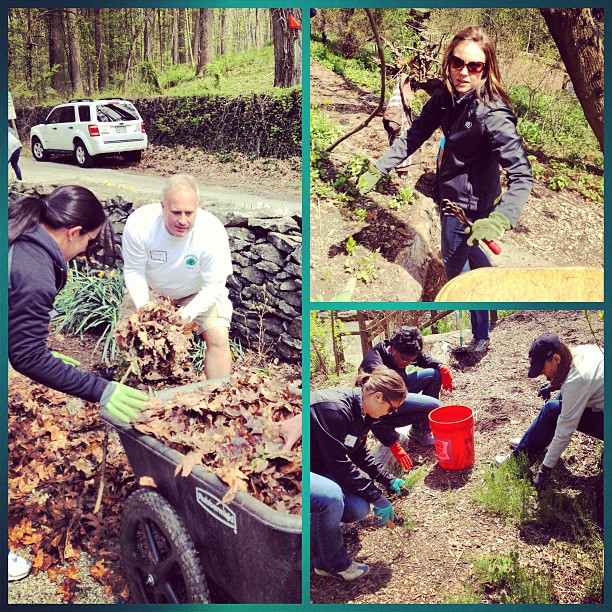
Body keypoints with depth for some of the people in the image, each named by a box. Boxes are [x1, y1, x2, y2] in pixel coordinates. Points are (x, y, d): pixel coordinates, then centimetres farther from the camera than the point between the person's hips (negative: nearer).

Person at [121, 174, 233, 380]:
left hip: (199, 293, -1)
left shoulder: (213, 232, -35)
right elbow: (134, 271, -18)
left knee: (218, 339, -17)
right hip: (150, 289, 2)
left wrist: (188, 313, -38)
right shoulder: (138, 224, -32)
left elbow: (214, 285, -26)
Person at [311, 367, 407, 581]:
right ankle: (332, 564, -11)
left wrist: (390, 481, 14)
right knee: (331, 496, -34)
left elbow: (360, 455, 18)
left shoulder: (361, 412, 2)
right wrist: (376, 496, -20)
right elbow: (338, 463, -27)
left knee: (358, 509, -7)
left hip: (320, 466, 9)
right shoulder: (334, 408, -28)